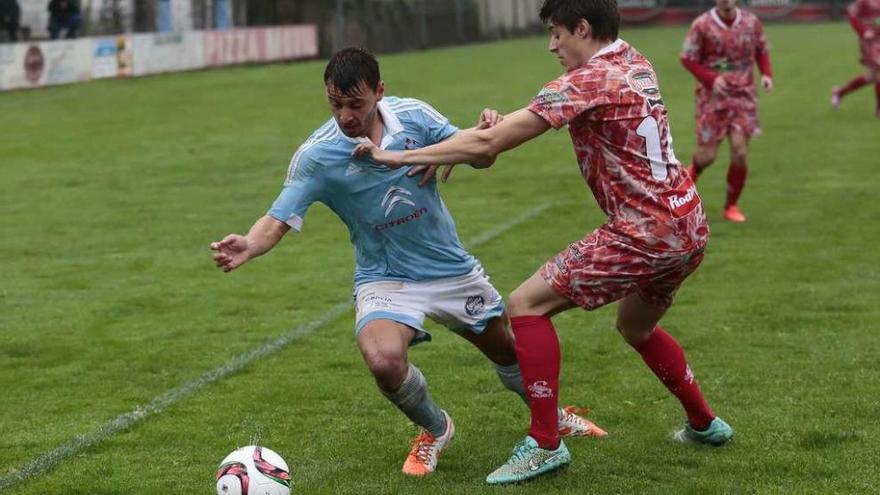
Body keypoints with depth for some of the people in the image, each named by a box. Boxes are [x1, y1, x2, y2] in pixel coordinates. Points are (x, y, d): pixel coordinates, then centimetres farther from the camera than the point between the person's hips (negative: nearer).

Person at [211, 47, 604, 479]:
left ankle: (551, 415, 52)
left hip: (451, 266, 3)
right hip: (385, 278, -3)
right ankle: (435, 431, 5)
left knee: (506, 349, 17)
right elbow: (279, 220, -22)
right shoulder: (316, 155, -19)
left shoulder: (412, 115, -11)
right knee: (383, 360, -30)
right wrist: (248, 246, -44)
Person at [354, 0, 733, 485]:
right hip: (689, 226, 9)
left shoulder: (588, 81, -14)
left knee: (526, 305, -4)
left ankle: (544, 443, -4)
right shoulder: (634, 64, 11)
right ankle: (704, 423, 41)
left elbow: (487, 145, -15)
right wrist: (500, 127, 2)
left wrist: (399, 156, -9)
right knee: (635, 326, 32)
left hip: (646, 235, -9)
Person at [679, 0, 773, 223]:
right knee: (707, 155, -2)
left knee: (740, 151, -7)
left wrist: (766, 73, -6)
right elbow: (688, 59, -4)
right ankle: (692, 172, 37)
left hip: (743, 95, 2)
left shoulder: (751, 22, 0)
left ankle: (731, 206, 11)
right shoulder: (702, 25, -9)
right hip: (713, 96, -2)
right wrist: (711, 79, -19)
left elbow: (761, 51, 13)